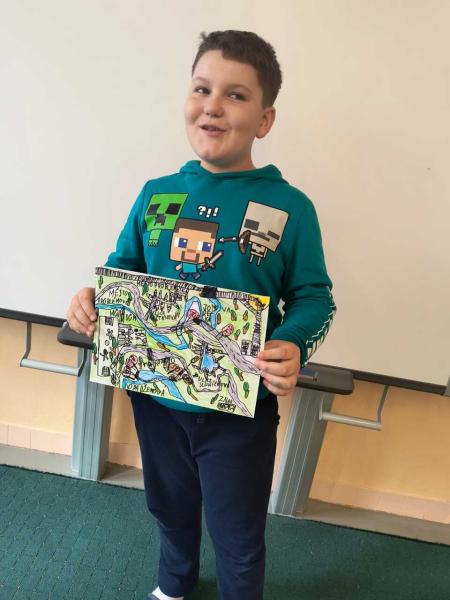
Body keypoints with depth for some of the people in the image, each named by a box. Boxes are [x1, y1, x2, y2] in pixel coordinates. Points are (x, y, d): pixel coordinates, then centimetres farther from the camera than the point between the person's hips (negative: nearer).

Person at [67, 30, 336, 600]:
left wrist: (293, 345, -27)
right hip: (155, 396, 4)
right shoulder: (156, 194, -2)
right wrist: (92, 296, -12)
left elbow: (314, 296, -7)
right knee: (171, 508, 31)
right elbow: (123, 269, 8)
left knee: (238, 539, 19)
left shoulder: (290, 207, -12)